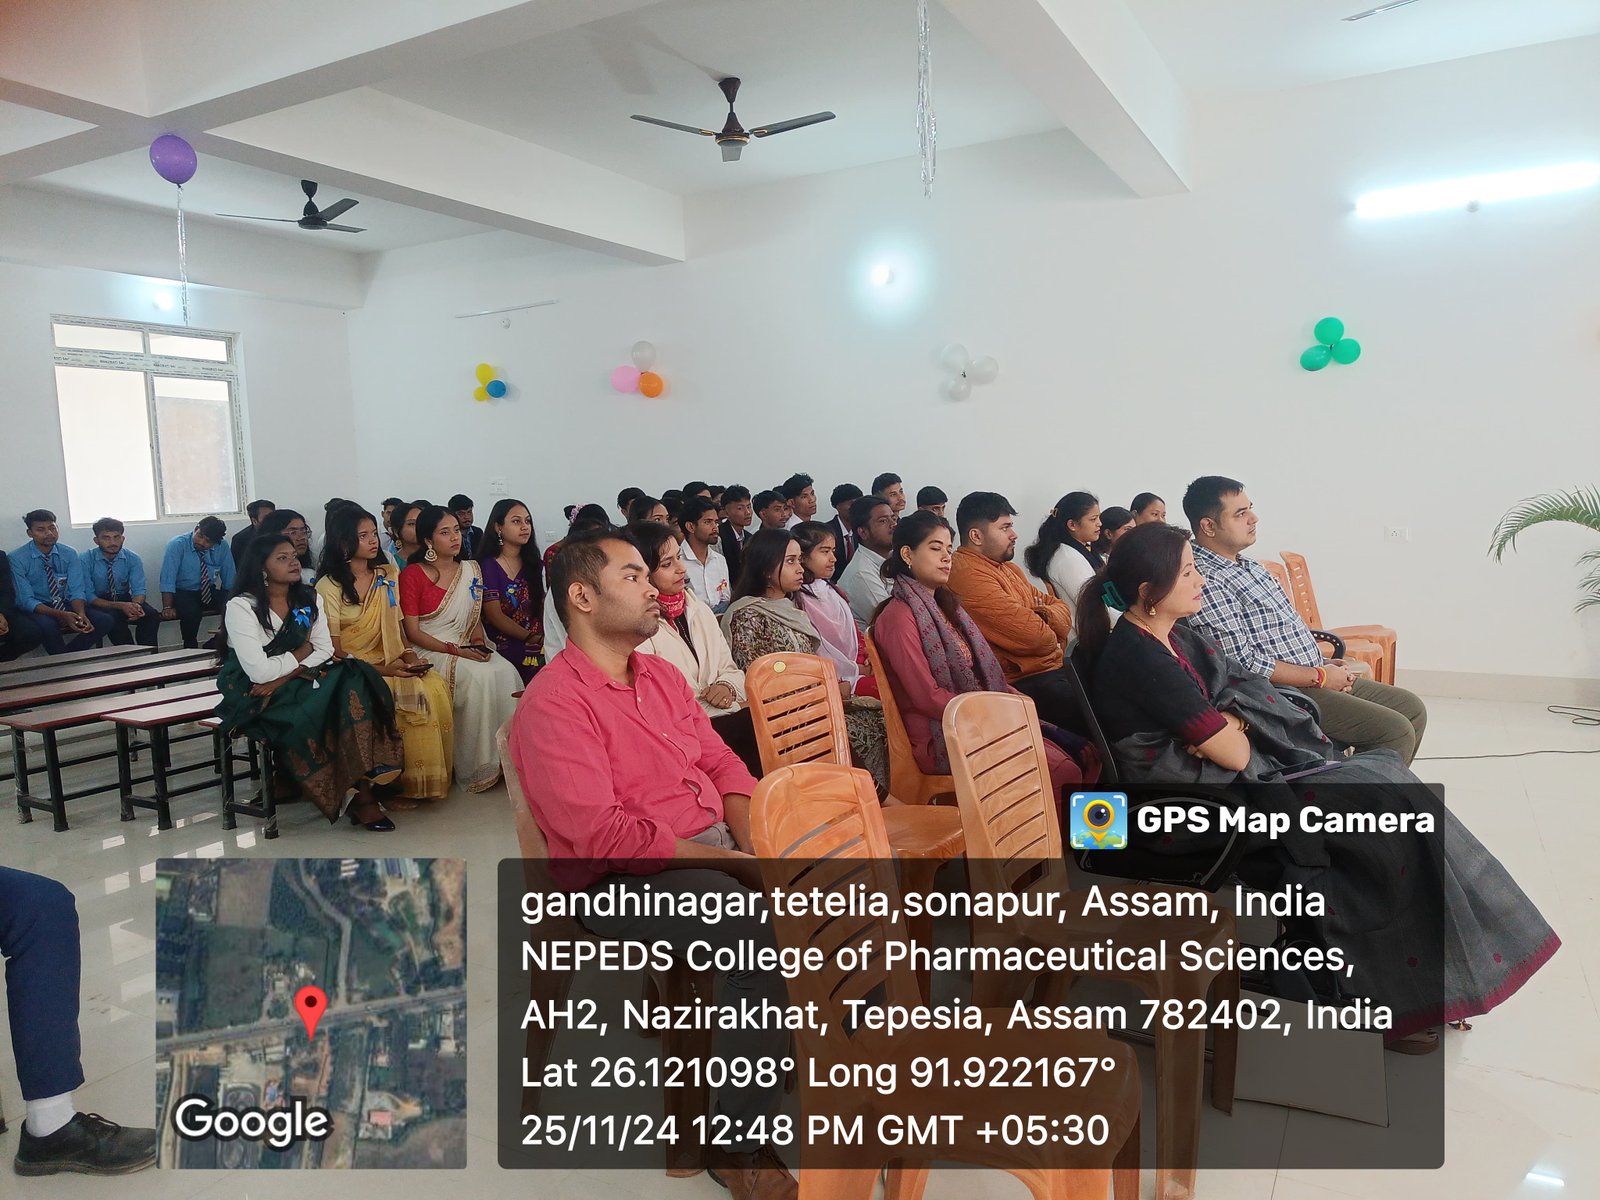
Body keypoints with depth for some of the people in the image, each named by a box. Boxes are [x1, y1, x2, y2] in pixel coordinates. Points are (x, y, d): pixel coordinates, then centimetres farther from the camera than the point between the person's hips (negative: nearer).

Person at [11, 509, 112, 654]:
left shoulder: (69, 555, -2)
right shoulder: (17, 559, -13)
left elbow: (77, 590, -7)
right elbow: (26, 600, -17)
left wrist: (81, 614, -30)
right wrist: (61, 615, -33)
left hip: (65, 605, 4)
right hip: (35, 609, -4)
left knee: (105, 620, -21)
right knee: (47, 625, -38)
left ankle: (65, 655, -9)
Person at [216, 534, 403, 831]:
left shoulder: (309, 599, 8)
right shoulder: (241, 607, -11)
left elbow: (324, 650, 1)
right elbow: (259, 672, -19)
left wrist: (286, 675, -15)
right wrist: (301, 653, -5)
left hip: (298, 682, 5)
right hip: (253, 694, -5)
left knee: (354, 681, -23)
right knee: (313, 713, -32)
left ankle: (364, 783, -28)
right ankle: (361, 792, -17)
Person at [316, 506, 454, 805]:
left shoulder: (387, 575, 11)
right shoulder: (328, 587, -7)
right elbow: (335, 652, -9)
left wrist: (410, 656, -5)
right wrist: (382, 670, -18)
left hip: (391, 663, 5)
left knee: (437, 686, -24)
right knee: (415, 696, -30)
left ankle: (430, 779, -12)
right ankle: (397, 784, -15)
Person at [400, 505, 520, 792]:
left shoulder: (471, 570, 13)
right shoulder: (412, 575, -3)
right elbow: (413, 632, -7)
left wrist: (478, 640, -3)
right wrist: (455, 650, -17)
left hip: (467, 650, 5)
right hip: (429, 653, -5)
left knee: (506, 672, -25)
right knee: (479, 678, -31)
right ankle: (476, 767, -22)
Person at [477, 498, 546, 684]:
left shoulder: (535, 564, 19)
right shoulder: (488, 566, 1)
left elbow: (543, 606, 13)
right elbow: (495, 616, -7)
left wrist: (547, 638, -7)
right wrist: (532, 638, -15)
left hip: (540, 646, 5)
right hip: (507, 647, -5)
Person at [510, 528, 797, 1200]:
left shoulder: (662, 676, 13)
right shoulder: (553, 703, -12)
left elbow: (723, 765, 13)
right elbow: (605, 836, -20)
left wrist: (755, 846, -7)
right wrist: (732, 863, -19)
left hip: (720, 848, 8)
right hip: (624, 882, -7)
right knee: (766, 932, -30)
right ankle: (738, 1144, -12)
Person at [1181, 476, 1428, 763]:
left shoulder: (1249, 566, 13)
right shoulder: (1204, 580, -20)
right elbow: (1242, 662, -23)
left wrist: (1326, 665, 6)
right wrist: (1320, 676, -15)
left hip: (1316, 674, 10)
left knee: (1412, 708, 12)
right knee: (1395, 731, -16)